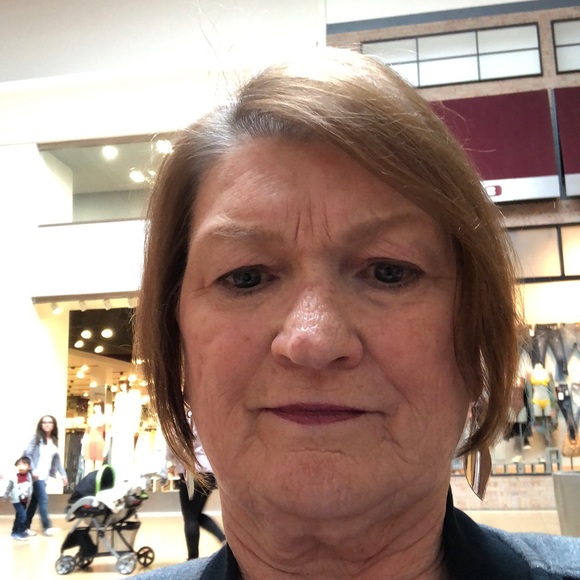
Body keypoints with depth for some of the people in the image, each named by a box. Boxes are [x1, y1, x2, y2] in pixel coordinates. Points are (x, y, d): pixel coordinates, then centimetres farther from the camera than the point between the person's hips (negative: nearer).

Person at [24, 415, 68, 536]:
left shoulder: (54, 440, 12)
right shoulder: (37, 438, -5)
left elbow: (57, 459, 14)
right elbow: (27, 454, -11)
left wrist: (63, 474, 10)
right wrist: (33, 470, -21)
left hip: (45, 475, 6)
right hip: (36, 475, -6)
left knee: (35, 501, 10)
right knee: (43, 500, -9)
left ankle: (26, 527, 17)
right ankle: (47, 527, -6)